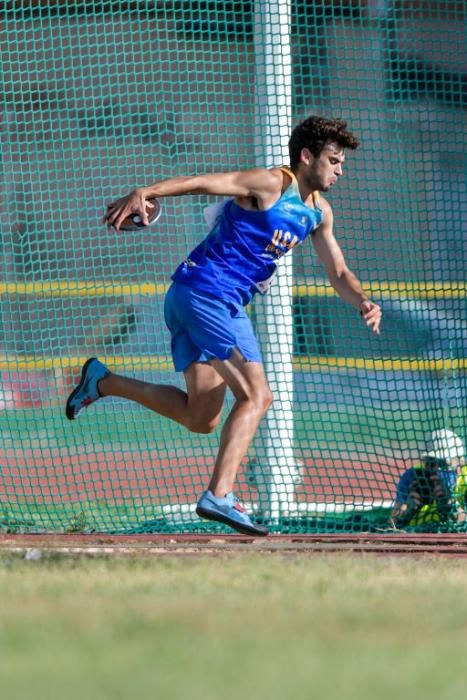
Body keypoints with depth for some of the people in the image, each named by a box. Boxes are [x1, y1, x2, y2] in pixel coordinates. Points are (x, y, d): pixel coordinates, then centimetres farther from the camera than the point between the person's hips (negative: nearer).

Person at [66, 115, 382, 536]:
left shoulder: (319, 212, 15)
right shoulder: (270, 184, -11)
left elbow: (338, 273, 18)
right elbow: (201, 182, -19)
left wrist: (363, 303, -3)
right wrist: (144, 193, -33)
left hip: (229, 305, 9)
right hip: (202, 291, -9)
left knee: (202, 419, 8)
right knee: (256, 396, -17)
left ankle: (101, 382, 18)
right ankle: (219, 497, -22)